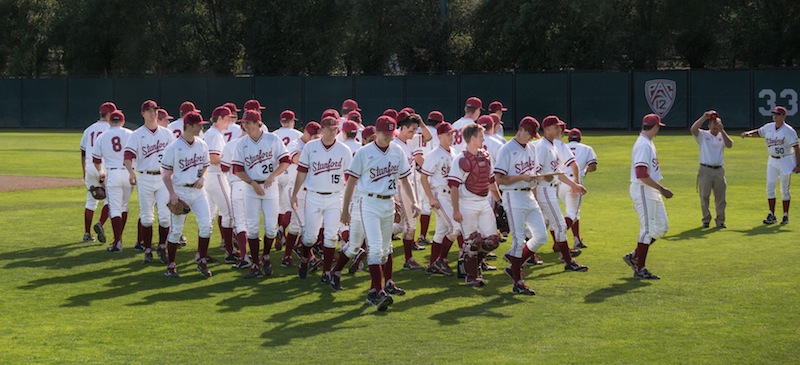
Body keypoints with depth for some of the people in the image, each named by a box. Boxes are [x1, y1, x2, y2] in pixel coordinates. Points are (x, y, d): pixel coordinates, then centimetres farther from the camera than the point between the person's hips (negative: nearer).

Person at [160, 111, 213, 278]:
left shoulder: (202, 145, 6)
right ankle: (171, 266, 11)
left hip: (198, 191, 5)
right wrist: (172, 193, -16)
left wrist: (202, 178, -2)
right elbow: (165, 172, -8)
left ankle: (202, 262, 9)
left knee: (206, 225, -4)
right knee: (176, 230, 0)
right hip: (180, 192, -5)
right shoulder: (173, 147, -10)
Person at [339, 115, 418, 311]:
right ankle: (377, 292, -19)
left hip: (388, 204, 5)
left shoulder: (398, 152, 6)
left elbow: (404, 179, 13)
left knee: (385, 247, 18)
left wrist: (413, 202, 1)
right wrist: (345, 210, -4)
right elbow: (351, 181, -3)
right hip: (368, 203, -5)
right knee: (375, 247, -14)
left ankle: (387, 284, 31)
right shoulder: (364, 153, -7)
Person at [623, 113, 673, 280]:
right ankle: (640, 270, -1)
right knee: (647, 229, -7)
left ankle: (634, 256, 19)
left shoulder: (648, 143, 15)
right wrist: (661, 188, -22)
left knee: (661, 227, 12)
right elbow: (642, 174, -25)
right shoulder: (643, 145, -17)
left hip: (652, 191, 10)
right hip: (642, 190, -10)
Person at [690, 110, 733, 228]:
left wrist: (722, 130, -12)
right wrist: (704, 117, -15)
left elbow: (729, 145, -8)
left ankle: (720, 220, 13)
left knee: (720, 197, 4)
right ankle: (706, 220, 10)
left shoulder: (722, 136, 12)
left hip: (719, 170, 2)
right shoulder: (703, 135, 5)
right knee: (704, 196, -1)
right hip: (705, 170, -2)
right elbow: (693, 129, -15)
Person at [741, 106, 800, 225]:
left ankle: (785, 215, 12)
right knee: (770, 187, 2)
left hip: (785, 160, -5)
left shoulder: (789, 131, -15)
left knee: (784, 189, 2)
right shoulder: (768, 127, 2)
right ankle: (772, 215, 7)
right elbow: (758, 132, 18)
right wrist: (748, 133, -5)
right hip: (772, 161, 5)